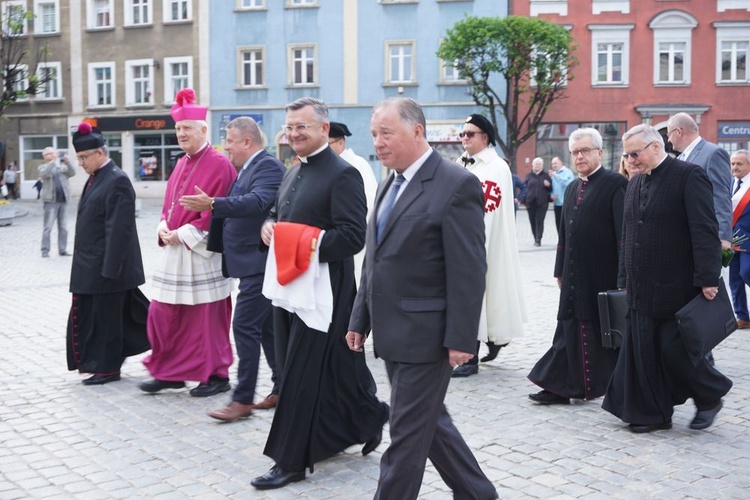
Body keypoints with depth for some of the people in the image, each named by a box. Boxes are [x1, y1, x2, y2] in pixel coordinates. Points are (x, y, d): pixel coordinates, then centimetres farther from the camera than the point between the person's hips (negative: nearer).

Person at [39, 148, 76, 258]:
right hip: (51, 201, -4)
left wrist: (67, 163, -16)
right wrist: (53, 161, -20)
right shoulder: (43, 167, 7)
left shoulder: (61, 167, 15)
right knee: (48, 227, -5)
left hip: (63, 200, 4)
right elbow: (44, 174, -15)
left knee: (63, 227, 7)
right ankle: (45, 250, -1)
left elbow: (72, 173, 0)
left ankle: (62, 249, 14)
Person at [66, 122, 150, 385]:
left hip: (106, 265, -9)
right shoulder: (95, 178, 12)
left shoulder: (117, 181, -17)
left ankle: (107, 368, 14)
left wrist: (109, 270, -22)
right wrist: (83, 265, 17)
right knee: (86, 315, 14)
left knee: (106, 318, 2)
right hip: (89, 266, 9)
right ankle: (97, 362, 26)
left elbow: (119, 229, -21)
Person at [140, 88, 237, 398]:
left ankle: (217, 376, 15)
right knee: (163, 314, 9)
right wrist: (164, 226, 0)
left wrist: (183, 234, -17)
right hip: (174, 252, 8)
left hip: (201, 253, -8)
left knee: (207, 318, 1)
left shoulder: (218, 164, -11)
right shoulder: (182, 164, 14)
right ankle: (169, 373, 21)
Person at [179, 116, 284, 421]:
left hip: (258, 262, -10)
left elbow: (257, 201, -30)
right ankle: (282, 388, 23)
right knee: (267, 326, 14)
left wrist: (213, 204, -38)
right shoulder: (249, 168, 17)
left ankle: (243, 399, -4)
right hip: (254, 262, 10)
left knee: (245, 326, -10)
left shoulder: (268, 166, -14)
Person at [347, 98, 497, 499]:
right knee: (429, 422, 18)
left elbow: (469, 271, -17)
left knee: (407, 433, 1)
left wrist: (460, 339, -19)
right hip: (393, 333, 9)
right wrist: (361, 319, 15)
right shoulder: (389, 184, 13)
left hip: (425, 335, -9)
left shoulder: (457, 185, -13)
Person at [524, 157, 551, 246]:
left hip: (542, 203, -2)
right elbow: (525, 187, 11)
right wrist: (524, 200, 0)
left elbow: (551, 189, 11)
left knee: (539, 221, -9)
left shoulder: (546, 176, 9)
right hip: (531, 202, 2)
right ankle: (536, 238, 17)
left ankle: (538, 239, -10)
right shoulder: (529, 176, 11)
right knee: (532, 221, 5)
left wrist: (548, 185, -11)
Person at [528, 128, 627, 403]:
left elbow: (624, 233, -13)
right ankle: (561, 387, 11)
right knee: (570, 328, 8)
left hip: (603, 275, -7)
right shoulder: (572, 188, 15)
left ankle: (602, 384, 20)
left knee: (602, 329, 5)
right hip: (575, 275, 7)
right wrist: (560, 270, 15)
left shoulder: (615, 184, -9)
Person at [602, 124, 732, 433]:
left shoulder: (689, 176, -9)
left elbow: (705, 231, -15)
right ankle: (653, 414, 17)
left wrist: (708, 279, -19)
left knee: (675, 350, -3)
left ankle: (710, 396, 22)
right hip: (642, 289, 7)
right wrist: (625, 280, 15)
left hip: (677, 288, -7)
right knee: (643, 352, 6)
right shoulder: (635, 184, 14)